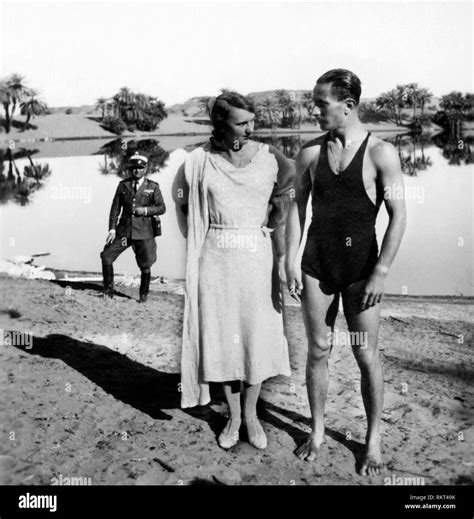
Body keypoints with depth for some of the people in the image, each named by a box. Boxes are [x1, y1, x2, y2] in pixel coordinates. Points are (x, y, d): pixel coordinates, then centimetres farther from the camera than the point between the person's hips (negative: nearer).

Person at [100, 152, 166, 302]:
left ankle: (144, 295, 25)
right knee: (106, 256, -3)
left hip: (144, 232, -2)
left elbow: (162, 208, 2)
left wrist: (146, 210, -15)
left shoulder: (153, 187, 3)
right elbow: (115, 207, 6)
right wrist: (112, 229, -2)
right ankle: (108, 292, 12)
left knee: (145, 266, 3)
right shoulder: (123, 185, 8)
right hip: (124, 229, 2)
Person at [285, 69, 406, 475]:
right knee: (318, 350, 10)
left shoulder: (380, 153, -7)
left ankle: (374, 439, 22)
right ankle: (317, 430, 27)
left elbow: (398, 217, -8)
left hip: (362, 266, -3)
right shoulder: (310, 152, 4)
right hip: (316, 264, 3)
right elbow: (297, 208, 8)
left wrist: (380, 273, -13)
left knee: (367, 355, 5)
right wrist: (290, 264, 3)